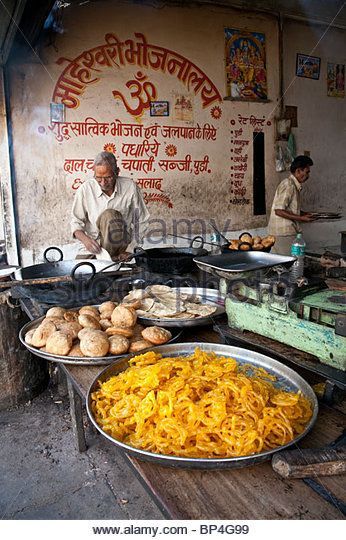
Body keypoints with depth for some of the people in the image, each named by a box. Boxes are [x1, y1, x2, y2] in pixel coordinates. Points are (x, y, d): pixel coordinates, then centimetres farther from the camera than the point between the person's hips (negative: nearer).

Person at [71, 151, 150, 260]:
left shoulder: (129, 187, -6)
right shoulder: (86, 189, -5)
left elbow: (142, 220, 4)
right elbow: (76, 222, 1)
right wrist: (85, 239, -20)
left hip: (119, 243, 0)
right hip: (91, 243, 1)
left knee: (109, 215, -29)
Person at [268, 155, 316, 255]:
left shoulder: (295, 186, 16)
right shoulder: (288, 185, -15)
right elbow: (278, 211, -22)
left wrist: (304, 214, 10)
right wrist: (301, 218, -19)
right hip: (285, 233, -10)